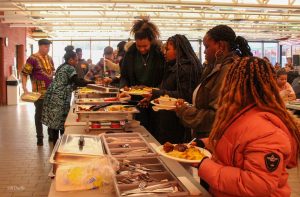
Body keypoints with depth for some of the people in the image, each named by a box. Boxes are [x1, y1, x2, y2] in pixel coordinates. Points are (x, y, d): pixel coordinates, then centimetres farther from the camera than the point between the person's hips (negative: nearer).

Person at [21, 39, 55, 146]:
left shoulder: (49, 58, 9)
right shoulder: (33, 59, -12)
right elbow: (24, 73, -13)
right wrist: (24, 88, -22)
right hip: (39, 92, -6)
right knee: (39, 114, 5)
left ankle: (51, 135, 28)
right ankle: (40, 137, 16)